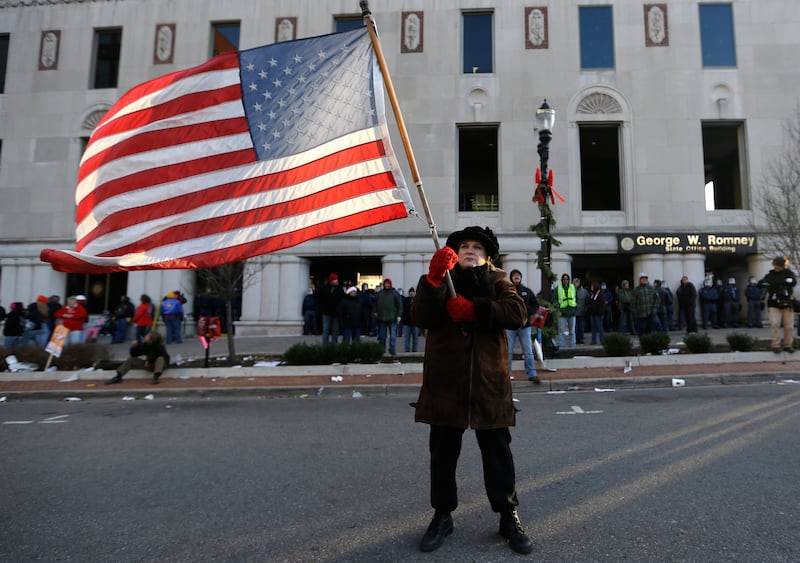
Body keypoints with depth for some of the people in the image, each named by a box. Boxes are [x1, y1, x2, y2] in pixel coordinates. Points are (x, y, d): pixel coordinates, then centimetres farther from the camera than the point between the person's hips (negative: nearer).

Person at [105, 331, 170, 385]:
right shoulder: (145, 345, -7)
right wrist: (134, 347, -21)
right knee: (131, 358, -1)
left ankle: (156, 377, -53)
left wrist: (148, 361, -18)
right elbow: (134, 354, -2)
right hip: (149, 364, 6)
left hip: (160, 364, -6)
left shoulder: (159, 346, -21)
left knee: (160, 358, -38)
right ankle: (118, 377, -9)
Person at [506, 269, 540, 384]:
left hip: (525, 325, 2)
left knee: (528, 351, 5)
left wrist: (527, 311, -4)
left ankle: (532, 374, 13)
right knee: (508, 351, 5)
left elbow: (536, 305, 13)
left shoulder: (527, 291, 10)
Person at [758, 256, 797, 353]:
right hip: (774, 304, 0)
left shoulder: (789, 273, 3)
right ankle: (776, 345, -4)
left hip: (787, 304, 0)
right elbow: (760, 284, 1)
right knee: (774, 324, -10)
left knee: (788, 325, 3)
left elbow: (793, 282, -16)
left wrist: (778, 283, -23)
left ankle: (788, 345, 14)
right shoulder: (770, 274, 6)